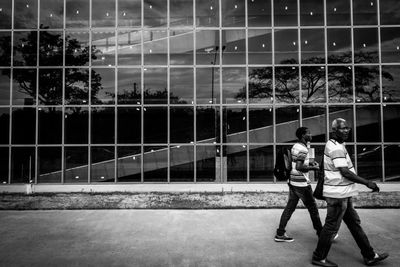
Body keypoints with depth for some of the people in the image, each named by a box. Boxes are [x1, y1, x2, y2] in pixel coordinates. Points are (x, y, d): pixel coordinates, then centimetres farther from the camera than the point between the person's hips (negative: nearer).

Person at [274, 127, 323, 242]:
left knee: (289, 208, 10)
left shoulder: (295, 146, 13)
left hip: (293, 182, 9)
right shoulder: (303, 149, -17)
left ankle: (280, 234, 11)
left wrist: (310, 163, 15)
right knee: (313, 209, 6)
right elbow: (299, 167, -24)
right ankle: (321, 233, 21)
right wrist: (313, 167, -12)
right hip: (302, 184, -9)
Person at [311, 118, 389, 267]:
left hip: (342, 194, 11)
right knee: (331, 227, -1)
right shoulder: (336, 148, -19)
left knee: (354, 224, 17)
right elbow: (345, 172, -23)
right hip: (338, 195, -10)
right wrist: (367, 183, -18)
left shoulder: (337, 145, 14)